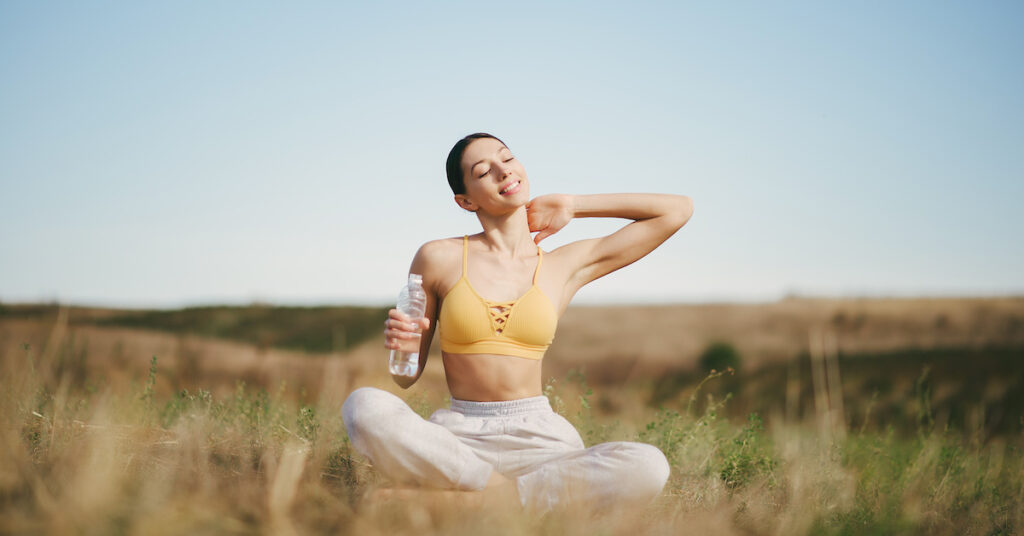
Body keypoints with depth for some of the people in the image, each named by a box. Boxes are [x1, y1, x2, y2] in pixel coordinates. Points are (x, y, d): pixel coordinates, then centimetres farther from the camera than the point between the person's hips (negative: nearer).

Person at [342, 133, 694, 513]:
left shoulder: (569, 265, 10)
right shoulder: (439, 258, 5)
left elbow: (678, 210, 13)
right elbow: (407, 377, 12)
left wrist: (573, 206, 14)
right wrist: (403, 347, -12)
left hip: (537, 435, 1)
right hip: (459, 434, -1)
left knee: (649, 468, -29)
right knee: (365, 407, -32)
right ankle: (505, 489, -20)